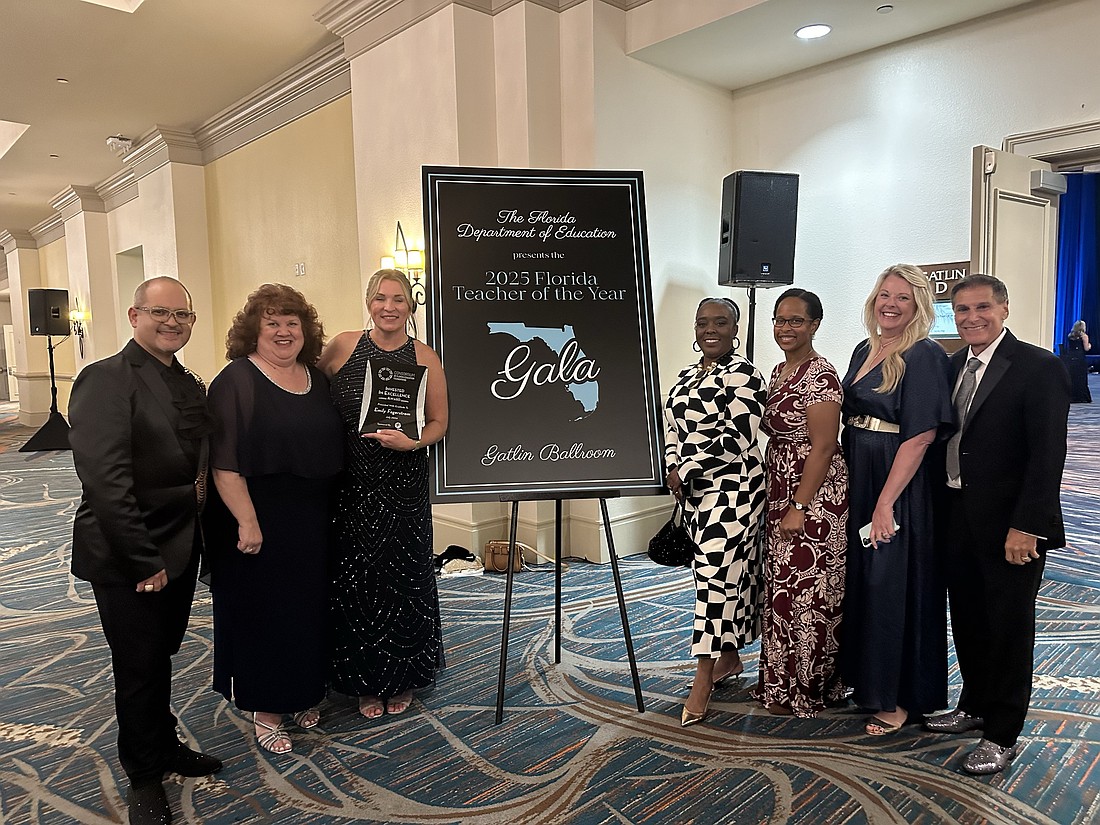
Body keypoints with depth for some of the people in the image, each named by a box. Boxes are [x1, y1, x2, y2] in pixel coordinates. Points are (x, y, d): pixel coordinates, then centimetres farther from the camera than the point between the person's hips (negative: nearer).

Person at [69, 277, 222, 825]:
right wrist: (142, 560, -20)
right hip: (128, 560, -6)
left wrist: (203, 479, -5)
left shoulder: (192, 386, 9)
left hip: (179, 551, 6)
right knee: (139, 667, 9)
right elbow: (103, 479, -22)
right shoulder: (107, 379, -16)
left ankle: (164, 746, 41)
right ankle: (143, 775, 30)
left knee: (161, 656, 21)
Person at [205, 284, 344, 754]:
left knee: (308, 608, 15)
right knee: (262, 612, 6)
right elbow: (224, 463, -17)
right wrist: (246, 521, -21)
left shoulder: (317, 378, 8)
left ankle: (301, 696, 34)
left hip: (313, 523, 6)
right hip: (260, 524, -6)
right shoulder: (237, 381, -11)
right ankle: (265, 711, 23)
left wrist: (331, 513, 13)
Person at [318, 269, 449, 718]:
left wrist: (411, 441, -17)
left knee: (403, 577, 7)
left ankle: (402, 679, 29)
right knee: (356, 579, 7)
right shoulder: (343, 346, 1)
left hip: (404, 487, -1)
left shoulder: (424, 357, -2)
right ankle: (365, 681, 28)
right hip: (352, 484, 1)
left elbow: (439, 421, 2)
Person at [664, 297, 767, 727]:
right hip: (695, 491, 8)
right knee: (722, 571, 15)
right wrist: (674, 471, -1)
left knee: (717, 573, -9)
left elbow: (737, 439, -18)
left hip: (732, 489, -7)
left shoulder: (743, 375, -10)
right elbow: (672, 429, 16)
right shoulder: (687, 377, 14)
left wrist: (686, 469, -14)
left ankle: (703, 681, -4)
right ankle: (730, 658, 29)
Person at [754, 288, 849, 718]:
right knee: (782, 586, 15)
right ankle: (781, 680, 29)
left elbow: (823, 447, -19)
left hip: (814, 496, -9)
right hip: (780, 492, 9)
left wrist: (800, 507, -21)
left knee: (806, 590, 0)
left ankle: (806, 688, 17)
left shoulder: (819, 375, -15)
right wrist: (780, 503, 16)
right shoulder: (779, 372, 13)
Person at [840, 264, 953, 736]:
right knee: (861, 579, 16)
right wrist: (857, 490, 9)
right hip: (857, 482, 8)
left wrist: (886, 503, -22)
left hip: (900, 485, -7)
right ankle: (863, 674, 34)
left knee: (894, 585, 2)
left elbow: (921, 435, -19)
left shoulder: (924, 356, -12)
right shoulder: (864, 350, 11)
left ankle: (899, 697, 19)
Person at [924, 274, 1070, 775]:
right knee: (967, 621, 18)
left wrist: (1026, 526, -20)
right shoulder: (951, 366, 8)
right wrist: (940, 511, 5)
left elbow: (1048, 455, -16)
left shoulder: (1039, 368, -12)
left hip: (1010, 526, -6)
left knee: (1008, 628, 8)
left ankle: (1002, 735, 22)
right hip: (957, 520, 6)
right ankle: (974, 706, 37)